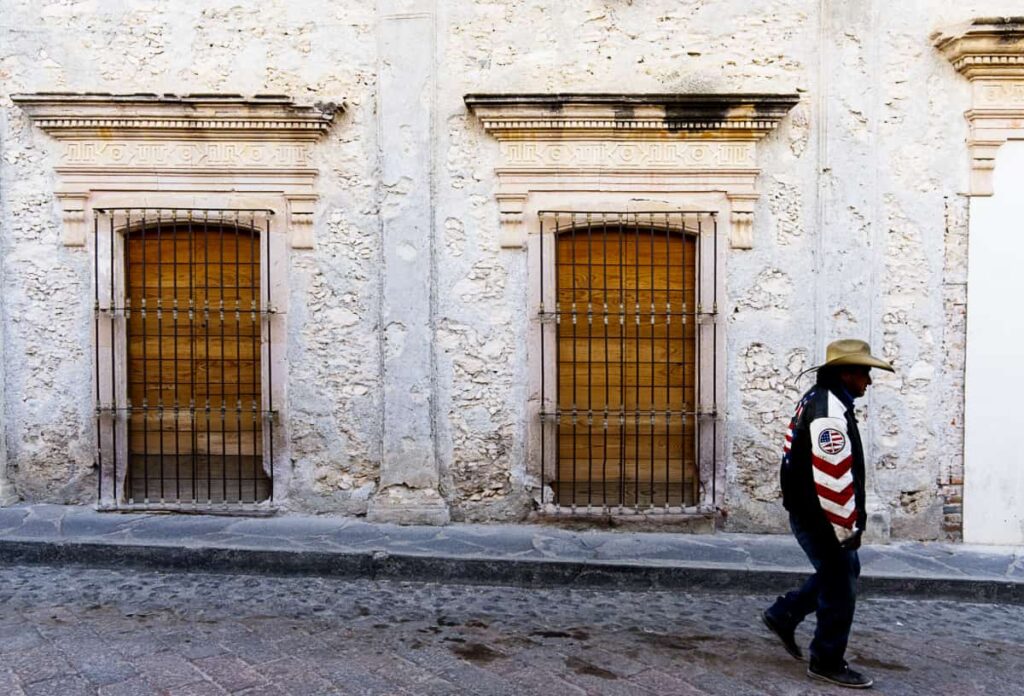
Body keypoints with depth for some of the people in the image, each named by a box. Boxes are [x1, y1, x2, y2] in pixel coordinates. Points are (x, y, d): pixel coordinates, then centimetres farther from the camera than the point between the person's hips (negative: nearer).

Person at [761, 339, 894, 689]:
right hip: (820, 518, -10)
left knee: (841, 573, 23)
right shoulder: (830, 410, -23)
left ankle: (782, 615, 28)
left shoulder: (819, 401, 12)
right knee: (840, 587, 2)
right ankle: (827, 663, 16)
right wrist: (847, 528, -19)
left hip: (810, 513, 10)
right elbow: (833, 479, -28)